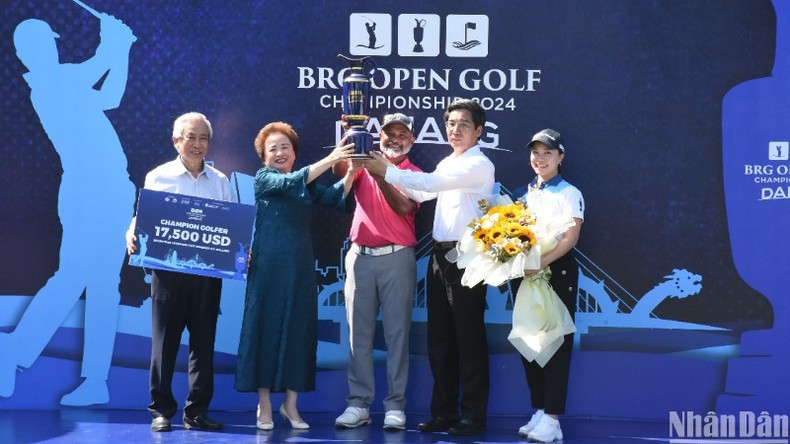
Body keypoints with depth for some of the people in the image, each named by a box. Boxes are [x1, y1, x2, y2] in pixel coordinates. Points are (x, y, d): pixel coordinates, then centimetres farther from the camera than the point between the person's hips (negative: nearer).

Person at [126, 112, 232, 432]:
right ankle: (161, 410, 12)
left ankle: (197, 411, 14)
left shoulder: (220, 181, 10)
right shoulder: (158, 177, 4)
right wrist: (132, 236, -18)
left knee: (203, 343, 6)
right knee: (165, 341, 2)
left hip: (208, 273, 2)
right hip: (168, 271, -2)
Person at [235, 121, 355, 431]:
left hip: (300, 265, 4)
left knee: (299, 330, 3)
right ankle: (264, 405, 5)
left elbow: (334, 198, -1)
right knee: (267, 327, -2)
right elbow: (291, 182, -19)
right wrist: (329, 160, -27)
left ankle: (290, 405, 12)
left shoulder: (307, 184, 14)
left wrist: (351, 171, -17)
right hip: (269, 265, -4)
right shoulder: (264, 178, 0)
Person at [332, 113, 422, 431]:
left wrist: (379, 173, -20)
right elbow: (339, 170, -7)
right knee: (359, 331, 2)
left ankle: (395, 406, 0)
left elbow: (403, 206, -11)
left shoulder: (414, 174, 6)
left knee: (396, 331, -2)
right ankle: (358, 403, 5)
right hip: (360, 256, 2)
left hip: (397, 258, -2)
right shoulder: (365, 165, 12)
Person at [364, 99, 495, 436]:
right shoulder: (447, 164, 18)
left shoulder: (480, 165, -9)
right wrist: (388, 173, 1)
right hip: (440, 255, 8)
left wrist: (387, 171, -15)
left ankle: (473, 416, 3)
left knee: (468, 338, -3)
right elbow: (422, 192, 10)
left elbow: (430, 183, -18)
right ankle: (443, 412, 17)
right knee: (439, 337, 9)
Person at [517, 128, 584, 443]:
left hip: (557, 270, -6)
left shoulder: (569, 193, -5)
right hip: (527, 272, 6)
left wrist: (541, 263, -26)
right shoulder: (526, 193, 14)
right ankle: (539, 411, 16)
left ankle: (552, 418, -3)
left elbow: (570, 238, -15)